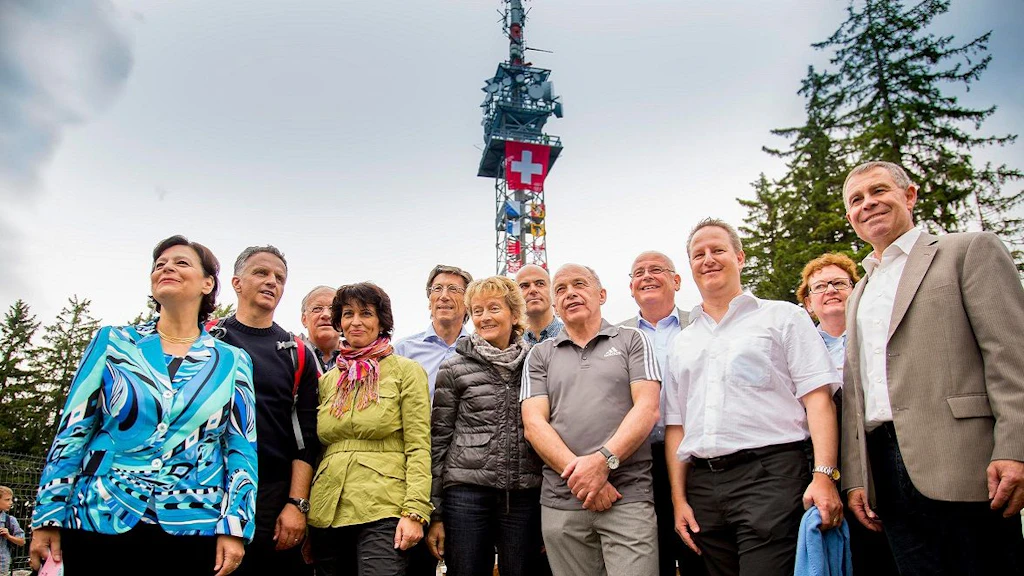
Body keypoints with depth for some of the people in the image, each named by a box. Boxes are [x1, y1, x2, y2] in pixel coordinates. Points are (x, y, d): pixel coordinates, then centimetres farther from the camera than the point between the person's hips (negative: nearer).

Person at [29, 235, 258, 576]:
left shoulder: (231, 362, 5)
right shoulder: (112, 343, 6)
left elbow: (242, 448, 2)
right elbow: (72, 432, 5)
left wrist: (234, 526, -6)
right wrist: (48, 516, 1)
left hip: (193, 529, 0)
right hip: (100, 521, 1)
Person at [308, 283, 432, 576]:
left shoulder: (406, 371, 0)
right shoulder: (327, 379, 14)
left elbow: (418, 447, -6)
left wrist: (414, 512, -15)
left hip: (383, 511, -5)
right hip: (326, 514, 5)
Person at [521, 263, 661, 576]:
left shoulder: (632, 341, 10)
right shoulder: (540, 355, 13)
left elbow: (647, 409, -2)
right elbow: (534, 424, 3)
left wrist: (603, 460, -16)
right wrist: (578, 472, -12)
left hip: (628, 496, -2)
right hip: (561, 501, 2)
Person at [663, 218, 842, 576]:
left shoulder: (782, 317, 7)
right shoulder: (682, 343, 18)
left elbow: (818, 398, -2)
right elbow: (675, 425, 15)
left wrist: (824, 476, -13)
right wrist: (679, 498, 7)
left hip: (770, 474, -4)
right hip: (702, 484, 4)